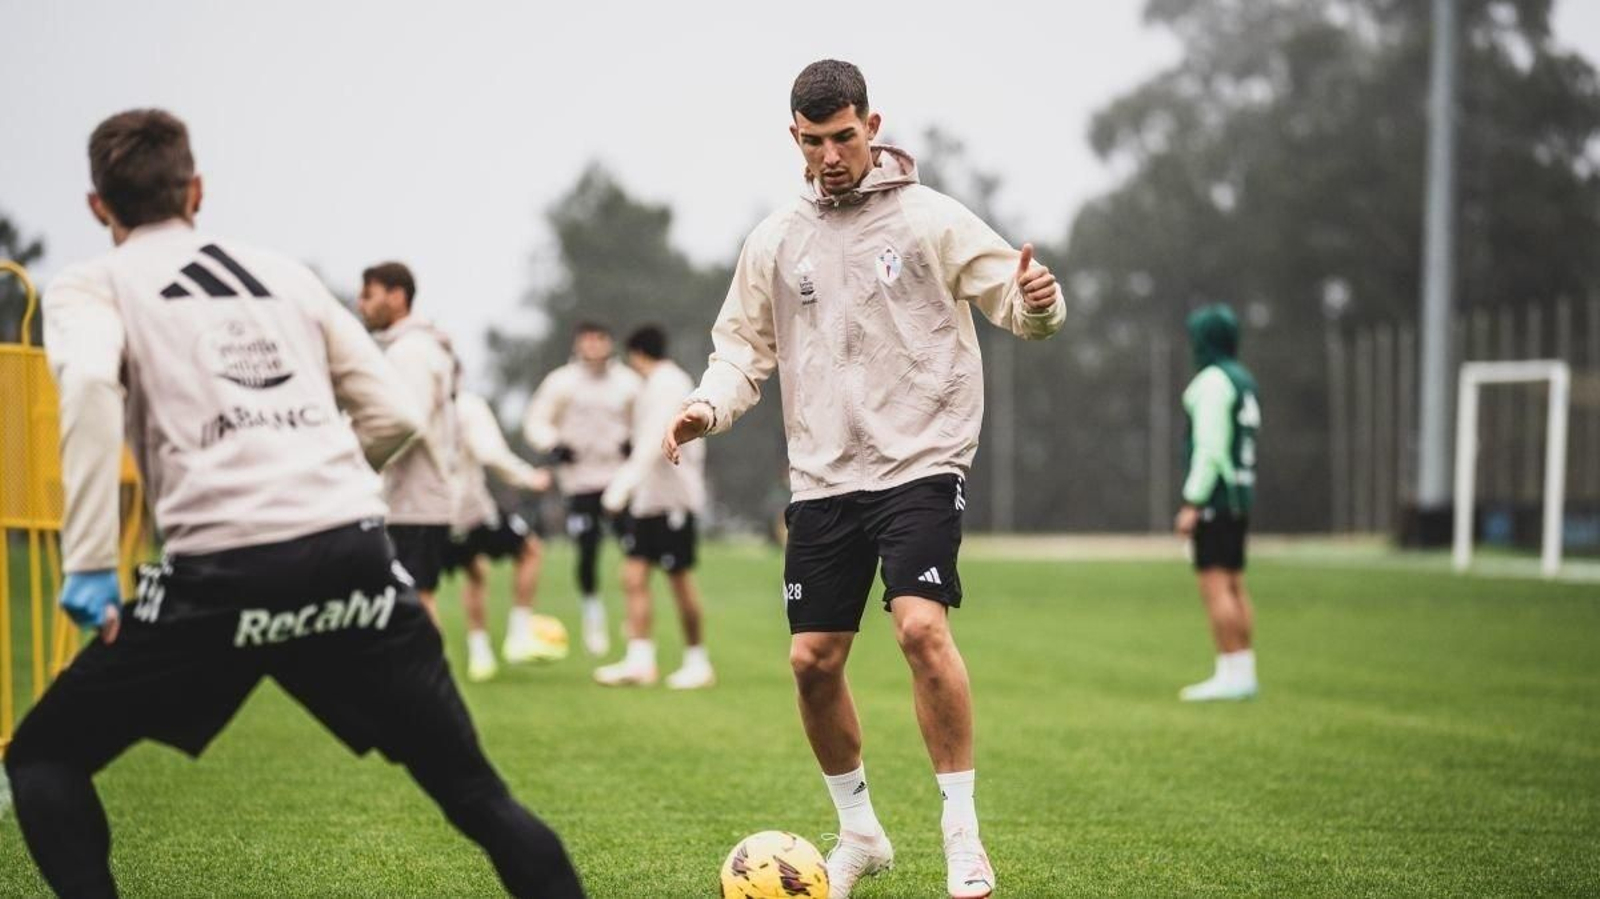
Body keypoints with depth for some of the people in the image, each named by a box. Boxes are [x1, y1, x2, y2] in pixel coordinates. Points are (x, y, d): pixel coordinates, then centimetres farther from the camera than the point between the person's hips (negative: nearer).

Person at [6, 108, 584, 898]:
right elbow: (394, 415, 19)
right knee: (470, 786, 15)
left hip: (223, 572, -3)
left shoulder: (88, 285, 11)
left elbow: (88, 383, -13)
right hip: (357, 554, 4)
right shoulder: (285, 272, 23)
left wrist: (89, 564, -14)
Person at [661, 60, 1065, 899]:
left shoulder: (931, 219, -2)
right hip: (823, 476, 4)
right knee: (813, 661, 2)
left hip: (921, 461, -4)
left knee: (922, 626, -23)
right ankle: (859, 832, 23)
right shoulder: (775, 241, 10)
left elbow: (1018, 303, -4)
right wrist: (708, 405, -4)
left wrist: (1038, 301, -28)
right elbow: (743, 348, 16)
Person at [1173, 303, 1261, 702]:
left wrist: (1192, 503, -18)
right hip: (1240, 494, 10)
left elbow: (1210, 447, -19)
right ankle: (1242, 672, 12)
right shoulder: (1244, 381, 16)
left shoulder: (1212, 382, -12)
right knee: (1234, 586, 11)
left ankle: (1231, 674, -13)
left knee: (1214, 584, -10)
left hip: (1214, 497, -10)